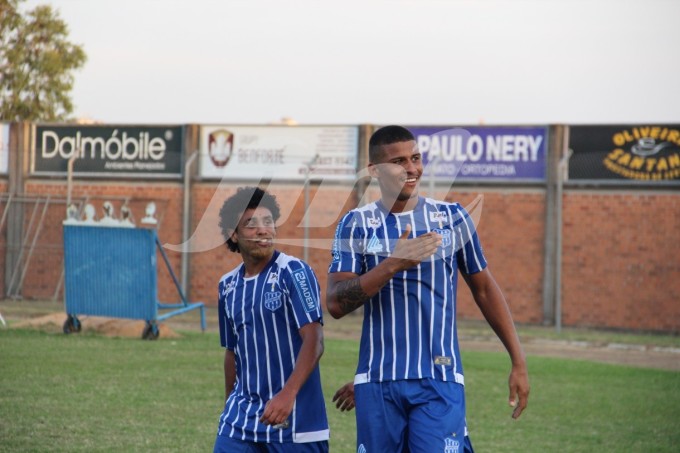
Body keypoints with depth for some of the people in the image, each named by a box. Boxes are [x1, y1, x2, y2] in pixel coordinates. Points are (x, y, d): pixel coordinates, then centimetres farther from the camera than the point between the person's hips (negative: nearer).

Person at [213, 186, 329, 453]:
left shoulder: (294, 272, -8)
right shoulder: (228, 286, 11)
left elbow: (314, 341, -16)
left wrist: (288, 394, -28)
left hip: (294, 419, -5)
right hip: (241, 419, 5)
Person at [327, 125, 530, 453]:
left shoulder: (452, 218, 4)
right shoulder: (356, 225, 2)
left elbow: (484, 289, 13)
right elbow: (335, 304, -8)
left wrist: (518, 361, 10)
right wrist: (393, 264, -20)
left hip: (439, 383, -1)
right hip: (378, 385, 1)